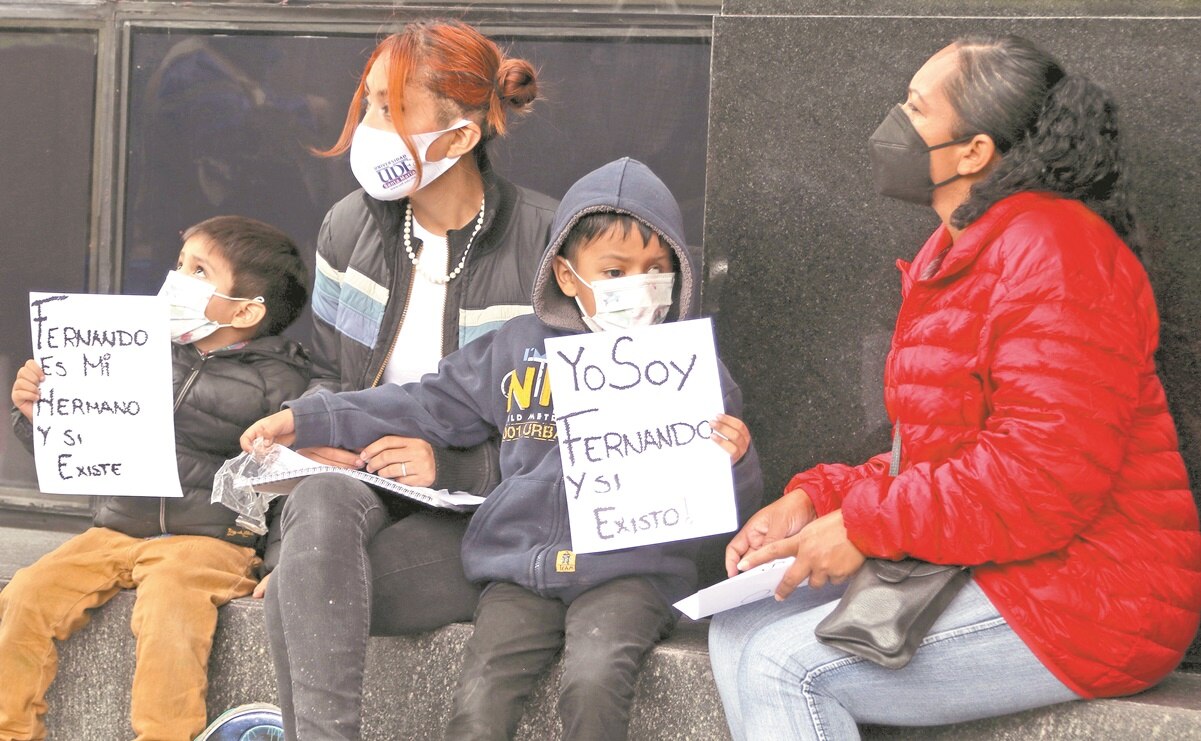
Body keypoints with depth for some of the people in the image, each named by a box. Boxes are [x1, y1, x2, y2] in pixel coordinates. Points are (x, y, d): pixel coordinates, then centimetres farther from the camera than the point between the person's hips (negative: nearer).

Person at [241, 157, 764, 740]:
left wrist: (732, 462, -18)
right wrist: (307, 420, 17)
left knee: (592, 683, -30)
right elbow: (432, 406, 20)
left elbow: (727, 500, 7)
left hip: (630, 568, -2)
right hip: (521, 571, 3)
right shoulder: (518, 349, 12)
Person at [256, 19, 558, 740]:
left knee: (299, 596, -29)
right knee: (318, 504, -34)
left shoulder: (546, 243, -9)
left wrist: (452, 465, -16)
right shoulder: (352, 226, 8)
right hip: (365, 480, 4)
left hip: (480, 511, -4)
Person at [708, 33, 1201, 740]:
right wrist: (812, 499, 3)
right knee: (739, 633, 2)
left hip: (1080, 596, -10)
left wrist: (866, 524, -18)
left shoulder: (1051, 250, -17)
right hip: (969, 569, 10)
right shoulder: (956, 259, 17)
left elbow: (1046, 476, -25)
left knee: (785, 667, -19)